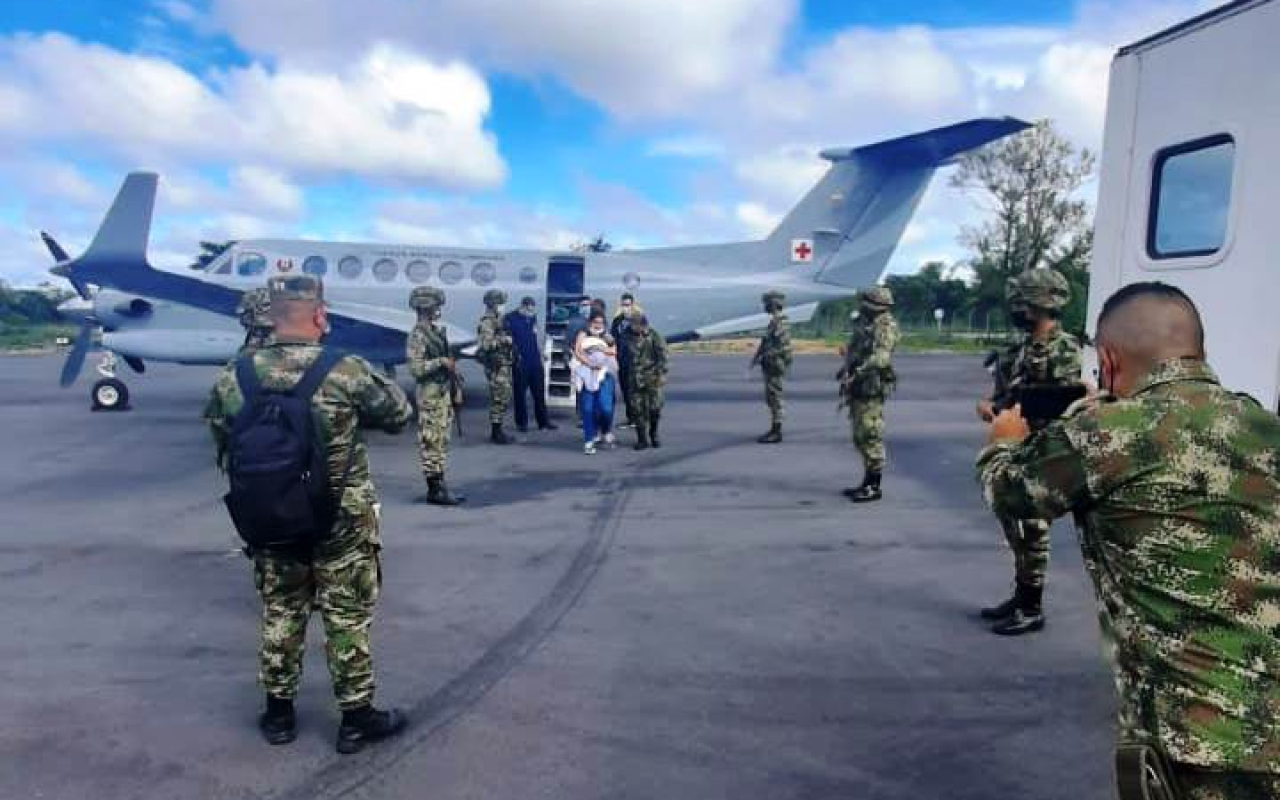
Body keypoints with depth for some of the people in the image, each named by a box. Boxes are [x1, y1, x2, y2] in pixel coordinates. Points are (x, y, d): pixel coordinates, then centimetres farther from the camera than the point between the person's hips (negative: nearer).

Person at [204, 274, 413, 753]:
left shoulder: (235, 376, -7)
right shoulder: (347, 372, -18)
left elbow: (223, 443, 7)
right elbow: (399, 415, -3)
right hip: (342, 521, -3)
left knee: (280, 614, 20)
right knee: (348, 619, 10)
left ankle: (278, 714, 34)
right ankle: (357, 718, 22)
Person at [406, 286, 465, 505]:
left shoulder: (437, 330, 14)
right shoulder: (417, 335, -13)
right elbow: (416, 368, -21)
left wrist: (452, 367, 10)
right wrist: (440, 362, -20)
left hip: (444, 391, 9)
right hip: (430, 393, -9)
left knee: (442, 439, 12)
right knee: (431, 441, -4)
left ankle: (439, 485, 19)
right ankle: (434, 490, 0)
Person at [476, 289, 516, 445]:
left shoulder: (497, 320, 17)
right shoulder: (487, 322, -13)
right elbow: (485, 344, -24)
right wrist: (503, 340, -19)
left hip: (503, 364, 10)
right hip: (496, 366, -10)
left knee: (504, 398, 12)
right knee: (499, 399, -8)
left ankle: (497, 431, 19)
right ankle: (496, 433, -4)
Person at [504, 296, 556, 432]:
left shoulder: (533, 317, 9)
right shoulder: (509, 319, -7)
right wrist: (516, 355, -15)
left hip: (535, 361, 5)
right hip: (520, 363, -5)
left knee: (540, 393, 8)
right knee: (520, 393, 4)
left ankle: (543, 421, 15)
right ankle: (521, 423, 14)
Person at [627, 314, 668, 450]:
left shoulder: (654, 336, -5)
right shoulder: (629, 336, 4)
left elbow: (662, 355, -6)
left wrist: (662, 373, -11)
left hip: (652, 378, -2)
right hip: (636, 379, 2)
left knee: (655, 407, 1)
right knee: (639, 409, 1)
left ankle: (654, 434, 22)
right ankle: (642, 439, 10)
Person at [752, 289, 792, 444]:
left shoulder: (780, 323, -17)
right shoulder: (774, 322, 15)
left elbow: (782, 347, -23)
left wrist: (763, 356, -19)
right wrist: (757, 356, 15)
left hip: (775, 366, -10)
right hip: (770, 367, 10)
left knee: (774, 399, -7)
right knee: (771, 399, 13)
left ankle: (776, 433, -3)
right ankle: (774, 430, 20)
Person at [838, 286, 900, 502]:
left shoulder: (886, 325, -13)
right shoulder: (864, 323, 14)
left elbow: (881, 357, -27)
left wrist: (857, 373, -32)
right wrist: (845, 371, 21)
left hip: (871, 389, -9)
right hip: (858, 387, 9)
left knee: (870, 436, -7)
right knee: (860, 436, 14)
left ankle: (874, 487, 0)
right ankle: (867, 482, 24)